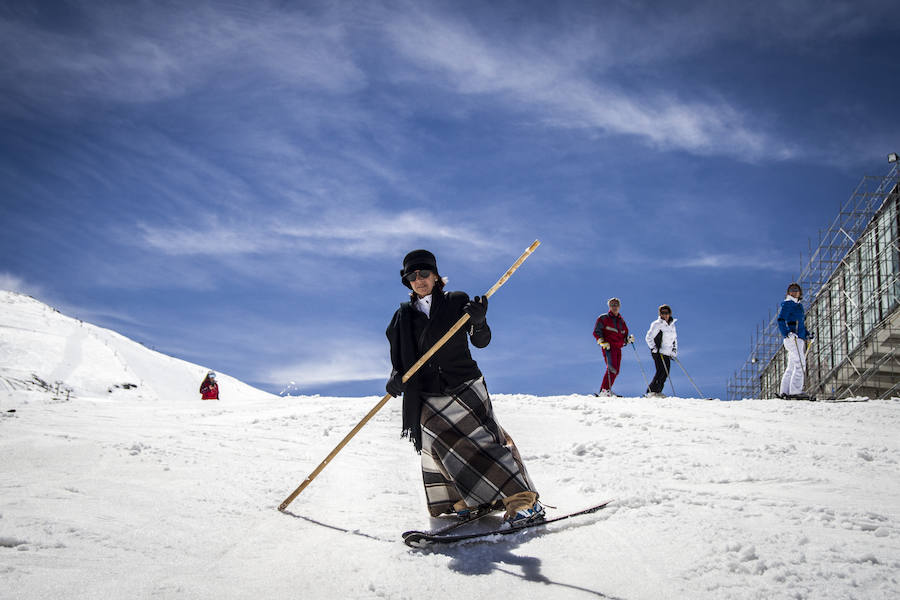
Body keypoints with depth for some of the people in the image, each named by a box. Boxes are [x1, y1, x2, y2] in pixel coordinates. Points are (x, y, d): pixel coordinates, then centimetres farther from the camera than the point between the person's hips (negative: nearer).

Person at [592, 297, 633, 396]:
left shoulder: (621, 321, 22)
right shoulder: (603, 318, 5)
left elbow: (624, 336, 26)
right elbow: (596, 332, -3)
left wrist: (629, 339, 4)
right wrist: (602, 342, -16)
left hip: (618, 348, 7)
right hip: (608, 346, -7)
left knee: (616, 371, 3)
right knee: (612, 368, -22)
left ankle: (604, 391, 8)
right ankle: (605, 390, -26)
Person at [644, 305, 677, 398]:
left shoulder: (672, 325, 15)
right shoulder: (657, 324, -6)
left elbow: (674, 338, 28)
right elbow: (648, 338, -8)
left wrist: (674, 349, 18)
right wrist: (654, 348, -14)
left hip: (667, 354, 7)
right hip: (658, 353, -7)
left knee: (666, 373, 0)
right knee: (661, 371, -18)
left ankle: (657, 392, 4)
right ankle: (651, 392, -18)